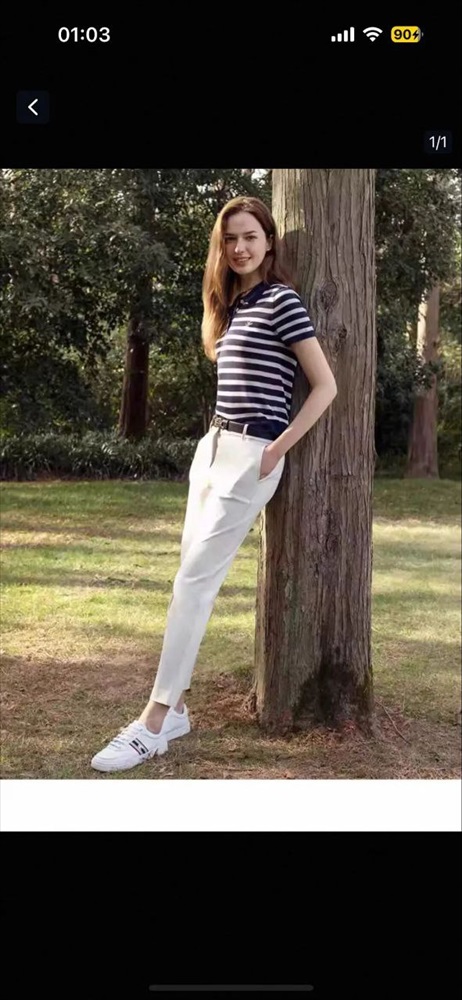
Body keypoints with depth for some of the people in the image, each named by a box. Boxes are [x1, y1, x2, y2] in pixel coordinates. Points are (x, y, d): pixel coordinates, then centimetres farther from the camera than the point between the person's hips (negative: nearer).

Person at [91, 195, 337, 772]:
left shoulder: (281, 300, -8)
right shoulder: (231, 306, 16)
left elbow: (325, 386, -11)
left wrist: (277, 449, -13)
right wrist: (218, 438, 9)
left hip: (251, 456, -8)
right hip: (213, 446, 8)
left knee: (195, 580, -11)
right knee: (191, 576, 7)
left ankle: (153, 724, -6)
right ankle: (175, 707, 14)